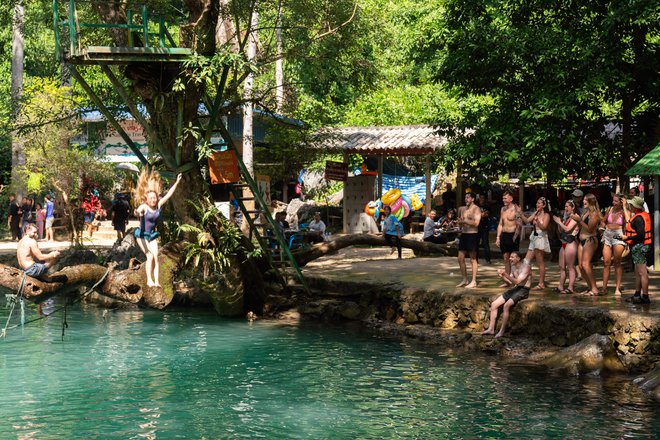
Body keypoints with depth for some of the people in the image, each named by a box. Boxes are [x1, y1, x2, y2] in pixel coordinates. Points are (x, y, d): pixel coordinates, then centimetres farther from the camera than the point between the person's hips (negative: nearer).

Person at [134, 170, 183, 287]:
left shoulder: (158, 205, -3)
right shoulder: (144, 207, -18)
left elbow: (168, 195, 1)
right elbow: (137, 211, -40)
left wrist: (177, 182, 1)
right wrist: (137, 213, -64)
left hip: (152, 235, 5)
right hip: (142, 235, -5)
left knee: (156, 256, -7)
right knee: (150, 256, -14)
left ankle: (156, 281, -9)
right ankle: (149, 280, -7)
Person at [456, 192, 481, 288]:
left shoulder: (476, 209, -8)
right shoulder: (462, 209, 13)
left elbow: (476, 223, -20)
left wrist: (464, 220, -18)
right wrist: (459, 221, 5)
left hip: (473, 235, -7)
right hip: (464, 234, 8)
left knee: (473, 259, -1)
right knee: (460, 258, 7)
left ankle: (473, 281, 3)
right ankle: (465, 280, 17)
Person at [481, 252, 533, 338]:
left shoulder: (525, 267, -13)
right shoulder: (513, 266, 12)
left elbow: (517, 281, -24)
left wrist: (505, 274, -31)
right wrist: (502, 276, 0)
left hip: (523, 290, -8)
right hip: (515, 288, 9)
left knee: (506, 305, -31)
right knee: (494, 304, -4)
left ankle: (502, 331, -25)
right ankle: (491, 329, -4)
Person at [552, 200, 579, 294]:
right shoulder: (566, 218, 18)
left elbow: (567, 229, -17)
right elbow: (561, 230, 19)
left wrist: (559, 222, -6)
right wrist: (558, 223, 5)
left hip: (571, 243, -9)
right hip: (564, 243, 9)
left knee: (570, 267, -7)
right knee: (562, 266, 9)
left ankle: (571, 288, -5)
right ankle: (561, 286, 12)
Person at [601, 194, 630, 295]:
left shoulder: (625, 212, -1)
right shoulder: (610, 209, 10)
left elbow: (628, 221, -23)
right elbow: (603, 221, 24)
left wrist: (624, 207, -15)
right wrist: (605, 227, 3)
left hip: (618, 236, -4)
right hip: (607, 235, 4)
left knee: (617, 262, -2)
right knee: (606, 262, 0)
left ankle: (617, 288, 4)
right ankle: (604, 288, 2)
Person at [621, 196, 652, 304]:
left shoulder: (638, 218, -19)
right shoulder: (645, 215, 13)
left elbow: (640, 235, -26)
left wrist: (627, 238, -17)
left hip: (639, 246, -11)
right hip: (641, 246, 11)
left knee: (642, 272, -9)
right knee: (638, 272, 19)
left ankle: (645, 297, -8)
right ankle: (637, 294, 27)